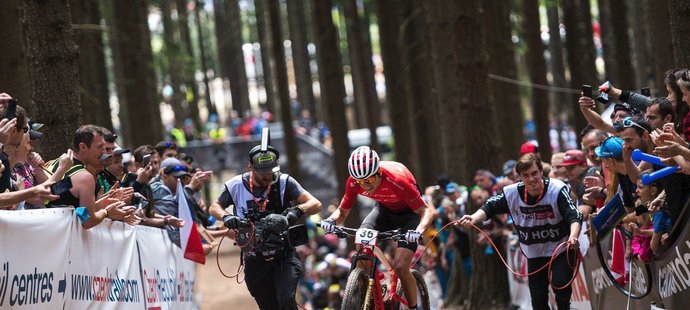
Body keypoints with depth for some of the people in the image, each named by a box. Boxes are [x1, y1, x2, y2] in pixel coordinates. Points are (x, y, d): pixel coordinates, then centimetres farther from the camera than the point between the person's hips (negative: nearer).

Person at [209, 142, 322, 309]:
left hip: (283, 258, -2)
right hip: (255, 263, 2)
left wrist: (296, 211, -36)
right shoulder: (237, 185, -5)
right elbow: (214, 207, 9)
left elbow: (315, 205, -16)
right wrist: (226, 217, -13)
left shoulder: (284, 182, -10)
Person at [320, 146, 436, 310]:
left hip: (409, 211, -5)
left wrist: (418, 231, -52)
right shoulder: (354, 182, -23)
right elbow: (342, 211, -9)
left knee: (400, 266, -19)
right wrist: (331, 220, -31)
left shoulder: (396, 179, -37)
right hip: (384, 209, 5)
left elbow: (427, 211, -33)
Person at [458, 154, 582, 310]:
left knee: (560, 284, -26)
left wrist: (573, 237, -51)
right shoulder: (512, 193, -13)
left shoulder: (557, 190, -23)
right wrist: (473, 219, -22)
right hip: (534, 253, 4)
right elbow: (490, 207, -1)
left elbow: (574, 216, -31)